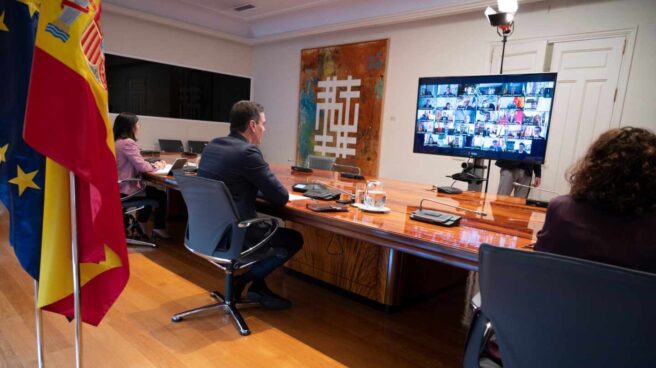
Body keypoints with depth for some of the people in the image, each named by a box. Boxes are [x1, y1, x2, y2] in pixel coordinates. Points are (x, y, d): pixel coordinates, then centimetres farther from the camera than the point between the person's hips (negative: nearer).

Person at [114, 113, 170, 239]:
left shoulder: (117, 141, 8)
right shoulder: (128, 143, -21)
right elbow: (142, 166, -21)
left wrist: (154, 164, 4)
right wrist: (158, 166, -3)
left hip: (120, 185, 9)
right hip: (126, 188, -9)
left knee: (152, 190, 27)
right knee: (161, 195, 6)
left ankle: (140, 223, 31)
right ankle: (159, 228, 16)